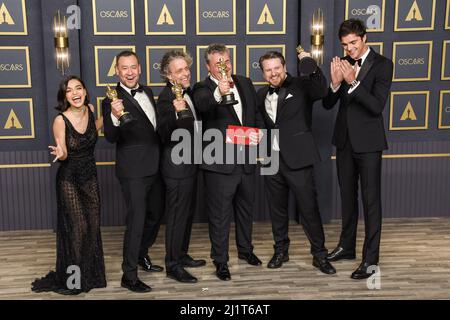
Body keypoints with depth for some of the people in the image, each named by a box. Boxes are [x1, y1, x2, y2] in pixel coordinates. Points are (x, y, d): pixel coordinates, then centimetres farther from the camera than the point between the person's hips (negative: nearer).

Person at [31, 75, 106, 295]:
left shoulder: (90, 110, -4)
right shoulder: (60, 120, -18)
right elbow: (63, 155, -12)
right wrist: (60, 154, -35)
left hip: (90, 177, 5)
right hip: (69, 179, -5)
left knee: (93, 225, 7)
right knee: (78, 227, -4)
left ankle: (90, 274, 24)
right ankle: (72, 278, 14)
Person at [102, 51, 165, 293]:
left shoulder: (147, 92, 8)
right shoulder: (112, 101, -15)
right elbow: (111, 138, -24)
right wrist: (115, 117, -40)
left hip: (155, 167, 8)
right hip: (133, 171, -8)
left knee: (156, 214, 21)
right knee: (136, 221, -3)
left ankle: (142, 254, 42)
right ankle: (129, 276, 10)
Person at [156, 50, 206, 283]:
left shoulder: (188, 93, 8)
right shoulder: (166, 98, -19)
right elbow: (164, 135, -29)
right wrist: (176, 113, -39)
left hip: (190, 163, 9)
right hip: (177, 166, -9)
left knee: (187, 213, 18)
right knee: (177, 215, -1)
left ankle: (182, 255, 32)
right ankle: (172, 265, 10)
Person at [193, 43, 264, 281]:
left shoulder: (245, 83, 9)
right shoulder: (203, 89, -10)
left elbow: (257, 112, 17)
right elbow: (202, 104, -33)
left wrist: (258, 132, -2)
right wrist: (218, 93, -54)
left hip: (246, 160, 6)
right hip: (220, 163, -6)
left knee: (245, 208, 21)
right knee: (220, 215, 4)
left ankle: (245, 249, 41)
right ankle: (220, 261, 19)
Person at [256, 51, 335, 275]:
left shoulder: (300, 86, -3)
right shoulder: (261, 95, 12)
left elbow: (321, 91, -22)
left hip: (297, 158, -4)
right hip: (271, 159, 5)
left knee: (309, 208, 0)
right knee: (277, 208, 14)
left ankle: (319, 254, 13)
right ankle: (281, 250, 29)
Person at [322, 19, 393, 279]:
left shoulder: (382, 64, -10)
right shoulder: (342, 63, 5)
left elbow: (377, 106, -19)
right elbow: (328, 104, 2)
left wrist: (353, 82, -29)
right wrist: (335, 82, -17)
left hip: (368, 142, -5)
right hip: (345, 140, 6)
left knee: (371, 200, -1)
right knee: (348, 196, 16)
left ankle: (371, 258, 7)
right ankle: (347, 246, 31)